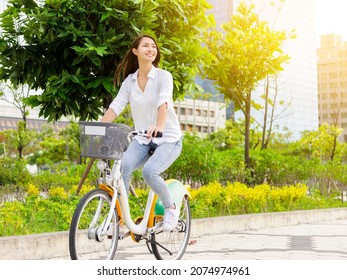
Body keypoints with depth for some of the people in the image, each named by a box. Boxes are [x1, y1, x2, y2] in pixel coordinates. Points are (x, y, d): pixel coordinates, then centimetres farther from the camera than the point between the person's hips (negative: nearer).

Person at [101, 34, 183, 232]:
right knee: (122, 167, -25)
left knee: (149, 171, -29)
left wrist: (158, 126, -44)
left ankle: (171, 208, -2)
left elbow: (163, 103, -25)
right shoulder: (129, 81, 5)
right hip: (142, 140, 4)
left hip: (168, 139, -3)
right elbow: (115, 107, -4)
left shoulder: (163, 76, -7)